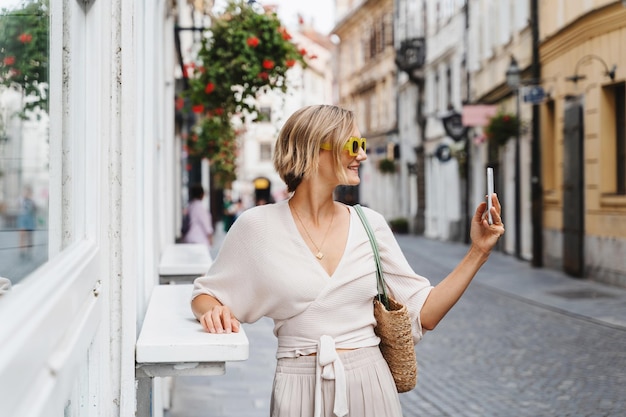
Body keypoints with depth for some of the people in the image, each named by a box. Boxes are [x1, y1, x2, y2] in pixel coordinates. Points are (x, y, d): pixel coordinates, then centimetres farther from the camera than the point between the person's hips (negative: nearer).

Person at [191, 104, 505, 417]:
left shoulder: (370, 224, 2)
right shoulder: (257, 226, -6)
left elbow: (423, 313, 3)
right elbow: (205, 296, 5)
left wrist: (478, 252, -3)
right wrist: (213, 311, -17)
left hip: (370, 388, 2)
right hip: (299, 390, -2)